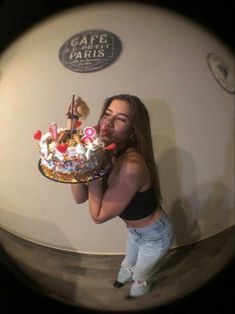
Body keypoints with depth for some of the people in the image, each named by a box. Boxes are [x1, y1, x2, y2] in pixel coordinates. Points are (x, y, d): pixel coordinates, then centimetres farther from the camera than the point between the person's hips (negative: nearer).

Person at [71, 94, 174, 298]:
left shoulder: (131, 166, -41)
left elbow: (98, 216, -30)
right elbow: (80, 198, -16)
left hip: (155, 236, -6)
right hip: (135, 230, 6)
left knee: (140, 277, 27)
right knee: (129, 262, 37)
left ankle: (138, 292, 62)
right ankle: (124, 277, 71)